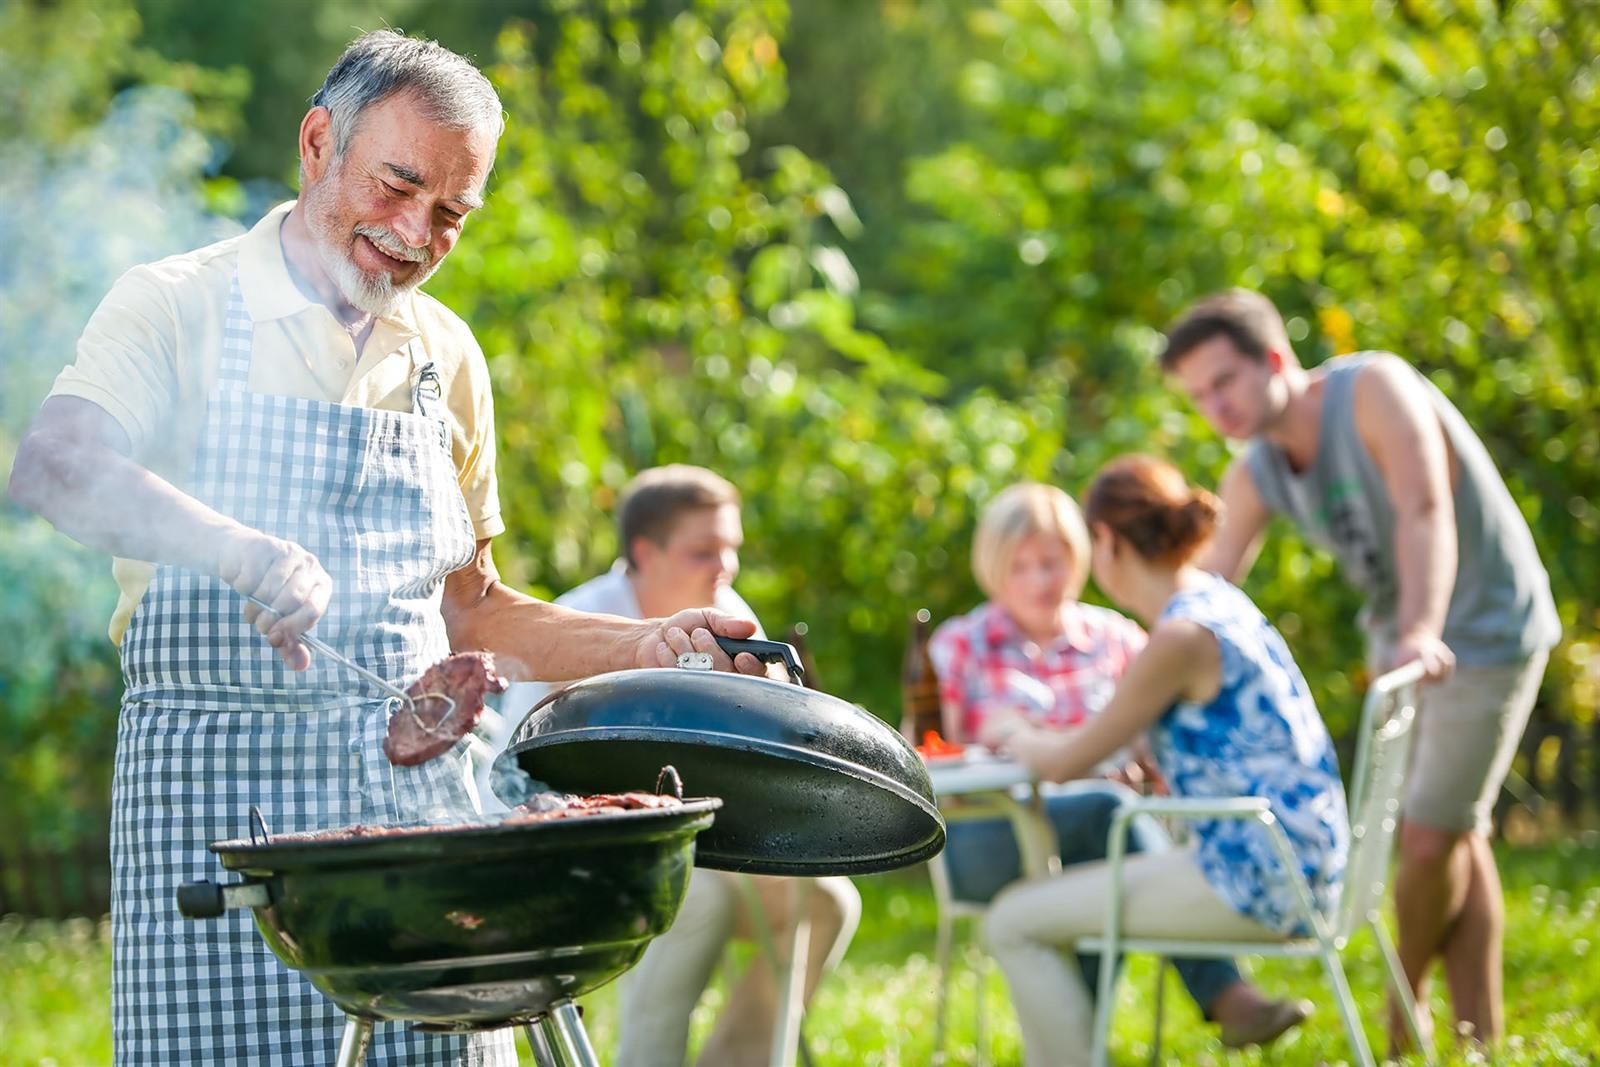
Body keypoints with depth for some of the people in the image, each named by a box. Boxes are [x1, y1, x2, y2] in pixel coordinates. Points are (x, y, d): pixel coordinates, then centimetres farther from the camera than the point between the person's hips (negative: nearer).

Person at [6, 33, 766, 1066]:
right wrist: (237, 549, -37)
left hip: (417, 791, 4)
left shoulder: (445, 358, 16)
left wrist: (642, 645, 7)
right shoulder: (179, 308, 0)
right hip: (218, 798, -4)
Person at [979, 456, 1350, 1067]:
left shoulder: (1183, 637, -16)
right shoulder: (1218, 603, 12)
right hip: (1297, 873, 10)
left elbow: (1065, 764, -12)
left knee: (1013, 924, -8)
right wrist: (1033, 737, 23)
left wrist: (1014, 736, 11)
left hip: (1255, 878, -10)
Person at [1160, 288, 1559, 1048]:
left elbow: (1426, 513, -39)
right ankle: (1479, 1033, 17)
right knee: (1455, 839, 9)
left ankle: (1406, 1002, 16)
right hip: (1400, 640, 7)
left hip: (1486, 634, -7)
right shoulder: (1256, 475, -4)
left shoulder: (1375, 388, -25)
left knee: (1431, 836, -8)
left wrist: (1421, 633, -53)